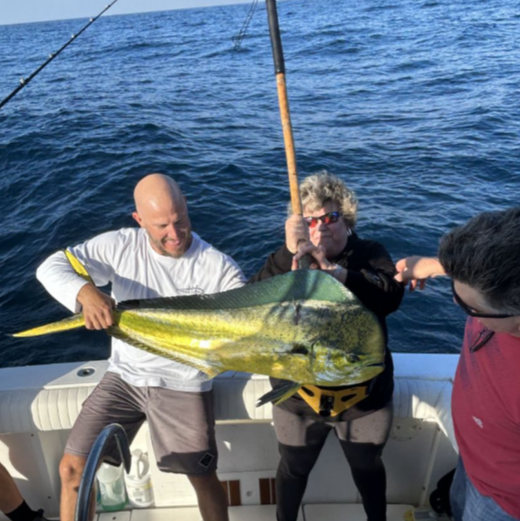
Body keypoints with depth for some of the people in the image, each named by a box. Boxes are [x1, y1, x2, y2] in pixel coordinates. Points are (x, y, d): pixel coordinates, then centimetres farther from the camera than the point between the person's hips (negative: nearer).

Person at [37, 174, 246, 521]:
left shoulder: (218, 268, -16)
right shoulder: (120, 246, -9)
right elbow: (52, 266, -13)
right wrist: (85, 291, -35)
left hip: (184, 385, -2)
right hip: (125, 376, 3)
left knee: (204, 478, 6)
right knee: (73, 467, 5)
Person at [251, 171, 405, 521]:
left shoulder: (370, 254, -7)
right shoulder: (289, 260, -7)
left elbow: (391, 295, -26)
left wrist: (332, 270, -38)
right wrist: (289, 252, -38)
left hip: (364, 395, 0)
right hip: (299, 397, 1)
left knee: (368, 468, 25)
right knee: (294, 470, 23)